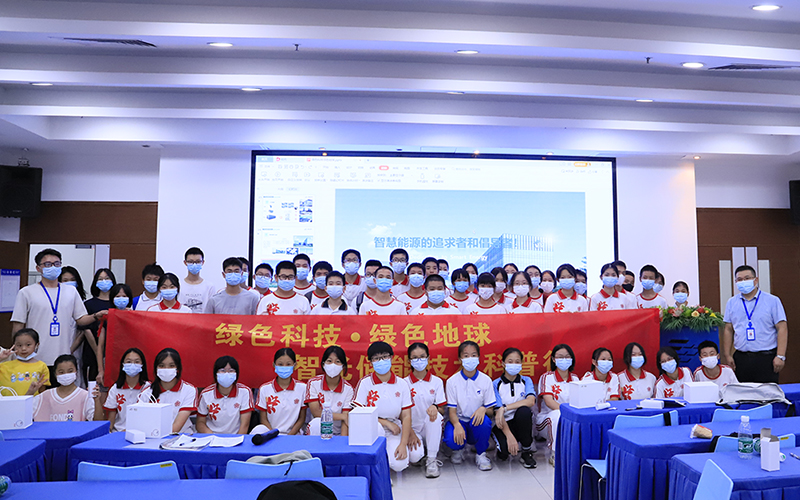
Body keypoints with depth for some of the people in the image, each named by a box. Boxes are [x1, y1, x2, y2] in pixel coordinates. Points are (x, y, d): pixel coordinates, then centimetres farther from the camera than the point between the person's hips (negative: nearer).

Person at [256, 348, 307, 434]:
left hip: (294, 435, -1)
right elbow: (263, 419, 4)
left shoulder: (302, 388, 0)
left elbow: (301, 419, 4)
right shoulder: (264, 389, 1)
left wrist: (289, 436, -8)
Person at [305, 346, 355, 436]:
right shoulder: (313, 383, -5)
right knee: (316, 422, -30)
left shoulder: (348, 389, -4)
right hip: (318, 432, 1)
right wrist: (342, 416, -13)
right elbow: (316, 413, -10)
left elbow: (346, 421, -8)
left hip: (338, 434, -1)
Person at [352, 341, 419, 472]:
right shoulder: (365, 383, -5)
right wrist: (387, 423, -11)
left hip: (395, 432, 2)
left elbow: (406, 416, -2)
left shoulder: (401, 384, 1)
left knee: (399, 464, -21)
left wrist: (403, 444, -14)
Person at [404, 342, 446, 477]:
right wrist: (410, 433, -18)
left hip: (431, 429, 1)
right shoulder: (404, 383, -1)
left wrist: (435, 407, -24)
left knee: (434, 415, -34)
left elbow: (442, 410, -1)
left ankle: (431, 460, -20)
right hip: (412, 428, -1)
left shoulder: (437, 382, 3)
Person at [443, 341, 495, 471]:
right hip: (459, 421, -1)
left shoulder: (486, 380, -3)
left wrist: (483, 409, -27)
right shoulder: (452, 381, -5)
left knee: (484, 420, -35)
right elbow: (452, 411, -9)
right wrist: (457, 425, -31)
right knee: (451, 439, -34)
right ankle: (458, 449, 7)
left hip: (477, 422, 1)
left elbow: (492, 411, -2)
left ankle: (481, 454, -6)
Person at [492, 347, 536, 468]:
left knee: (524, 411, -33)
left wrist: (505, 407, -28)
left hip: (521, 423, 2)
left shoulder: (526, 381, 3)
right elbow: (497, 412, -14)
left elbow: (531, 401, -18)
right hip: (503, 424, -2)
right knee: (505, 449, -34)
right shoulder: (496, 384, -3)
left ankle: (527, 452, -12)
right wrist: (509, 436, -29)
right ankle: (502, 452, 7)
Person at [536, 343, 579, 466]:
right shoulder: (547, 377, -4)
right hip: (547, 420, -3)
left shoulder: (575, 378, 10)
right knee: (558, 414, -36)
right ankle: (555, 455, -21)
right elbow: (549, 401, -18)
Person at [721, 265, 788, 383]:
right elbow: (728, 329, 10)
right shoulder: (732, 303, 9)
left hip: (766, 357, -2)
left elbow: (782, 329, -3)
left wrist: (780, 356, -10)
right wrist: (727, 355, 4)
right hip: (741, 359, 2)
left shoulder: (772, 301, 2)